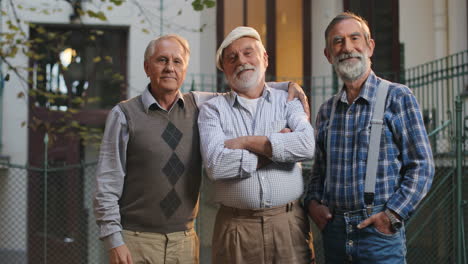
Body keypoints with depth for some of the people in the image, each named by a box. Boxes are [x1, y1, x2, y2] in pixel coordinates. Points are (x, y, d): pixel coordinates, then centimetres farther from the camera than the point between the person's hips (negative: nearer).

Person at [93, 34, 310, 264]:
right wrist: (114, 242, -10)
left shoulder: (198, 105, 6)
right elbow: (108, 183, -5)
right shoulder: (124, 114, -4)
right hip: (136, 240, -3)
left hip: (184, 240, 3)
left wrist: (287, 86, 6)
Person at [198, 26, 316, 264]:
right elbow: (216, 165, -12)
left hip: (289, 222, 1)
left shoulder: (288, 101, 8)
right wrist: (277, 146, -7)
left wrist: (245, 142, -11)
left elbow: (306, 146, -12)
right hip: (235, 226, 0)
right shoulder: (213, 109, 5)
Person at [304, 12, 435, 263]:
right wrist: (313, 201, 3)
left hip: (379, 229, -4)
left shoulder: (397, 97, -3)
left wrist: (392, 214, -13)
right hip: (333, 229, 5)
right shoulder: (326, 110, 12)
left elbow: (421, 166, -6)